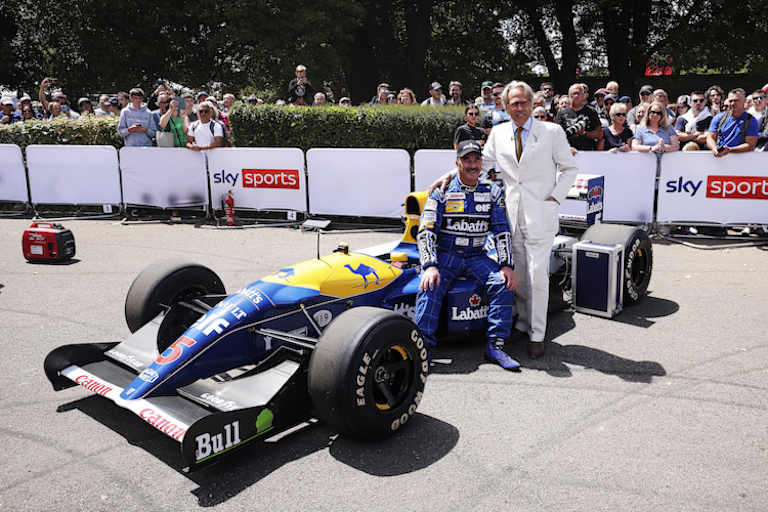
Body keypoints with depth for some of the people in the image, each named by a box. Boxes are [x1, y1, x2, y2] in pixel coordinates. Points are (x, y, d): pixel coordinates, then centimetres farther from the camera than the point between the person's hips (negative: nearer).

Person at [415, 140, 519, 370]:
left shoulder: (493, 193, 5)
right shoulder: (442, 192, -2)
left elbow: (502, 231, 1)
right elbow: (426, 232, -9)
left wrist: (506, 265, -14)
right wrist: (429, 266, -24)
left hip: (476, 257, 2)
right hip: (444, 255, -2)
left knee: (504, 283, -24)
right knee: (431, 286, -31)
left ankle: (495, 346, -18)